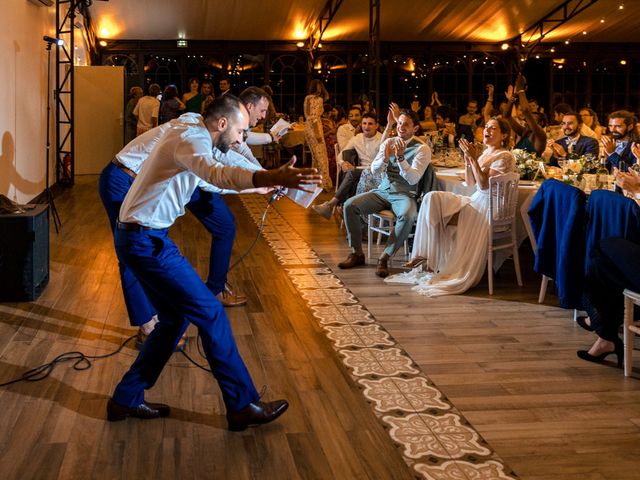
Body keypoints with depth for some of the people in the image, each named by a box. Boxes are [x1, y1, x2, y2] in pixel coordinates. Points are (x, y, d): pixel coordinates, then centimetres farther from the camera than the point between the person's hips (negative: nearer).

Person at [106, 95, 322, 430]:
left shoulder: (188, 135, 14)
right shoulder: (191, 140, -17)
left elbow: (212, 180, 29)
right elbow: (216, 174, -40)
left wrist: (270, 182, 30)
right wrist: (271, 177, -55)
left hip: (139, 238, 10)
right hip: (147, 241, -10)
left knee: (175, 318, 15)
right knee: (210, 314, -5)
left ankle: (127, 399, 23)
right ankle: (242, 406, 3)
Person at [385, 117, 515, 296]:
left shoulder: (505, 157, -8)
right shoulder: (485, 152, 17)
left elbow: (484, 184, -17)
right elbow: (470, 182, 14)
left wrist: (474, 158, -17)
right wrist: (468, 157, 2)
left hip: (488, 207, -8)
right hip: (475, 201, 8)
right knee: (432, 198, -15)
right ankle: (426, 257, -18)